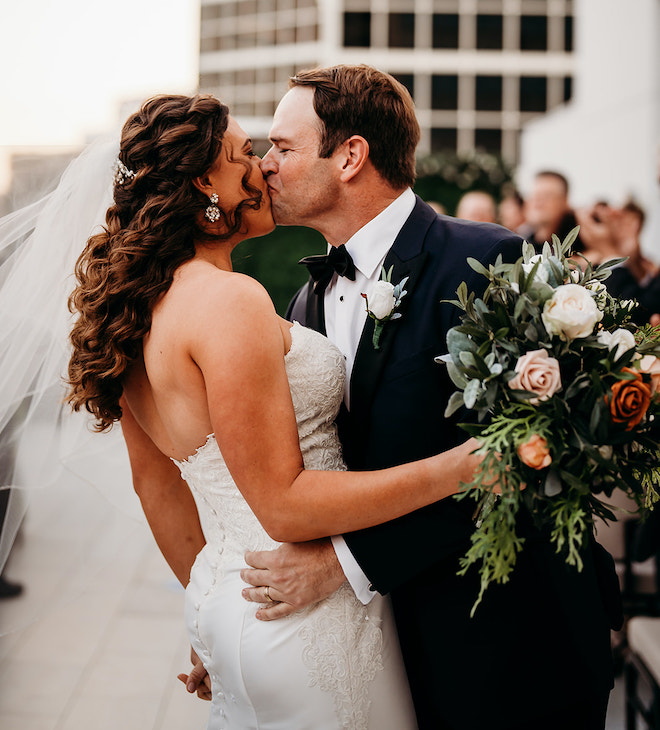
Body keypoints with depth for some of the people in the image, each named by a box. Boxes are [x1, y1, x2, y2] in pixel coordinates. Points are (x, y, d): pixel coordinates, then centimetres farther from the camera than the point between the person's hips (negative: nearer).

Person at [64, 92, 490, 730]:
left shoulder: (140, 304, 6)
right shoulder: (227, 300, -22)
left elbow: (154, 483, 14)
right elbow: (284, 503, -22)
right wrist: (459, 467, -21)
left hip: (224, 595, 9)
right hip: (301, 612, -8)